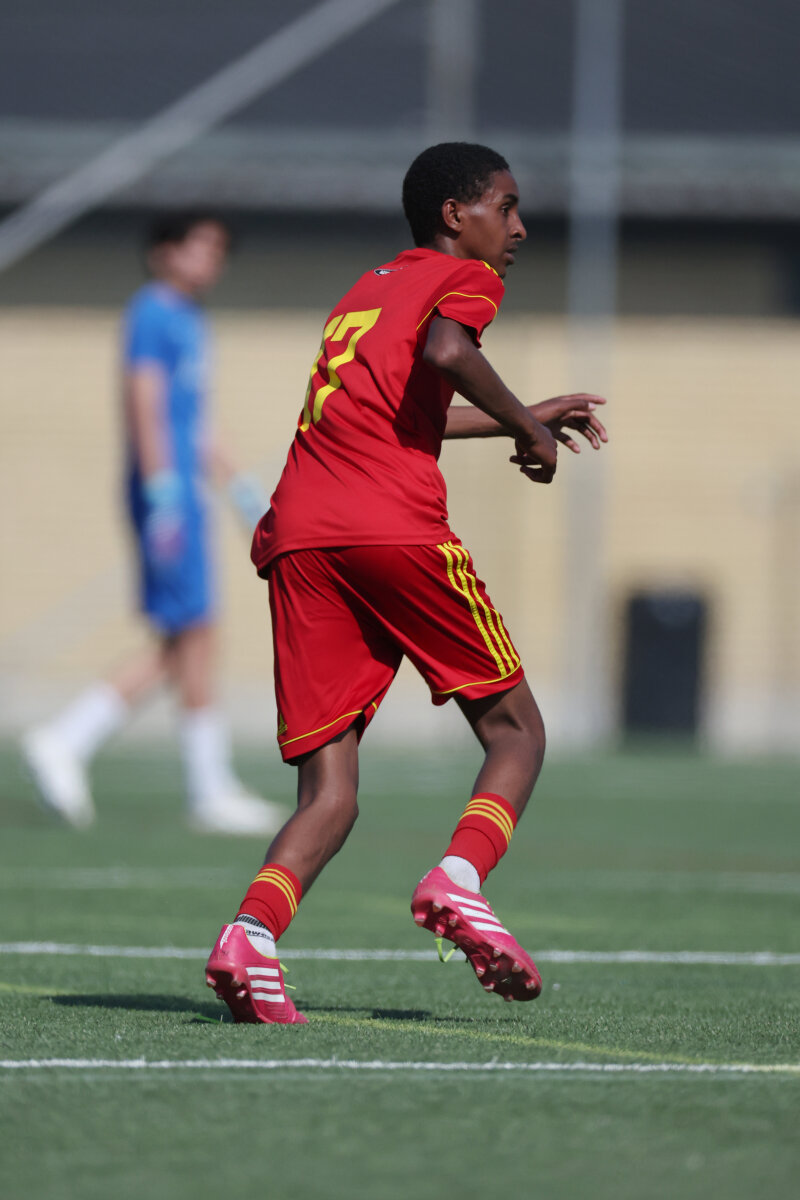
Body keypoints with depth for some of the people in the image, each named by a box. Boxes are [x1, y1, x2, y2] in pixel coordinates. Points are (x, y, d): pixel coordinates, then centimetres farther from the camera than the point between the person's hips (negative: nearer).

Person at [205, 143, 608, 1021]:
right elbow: (444, 349, -15)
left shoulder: (369, 285, 32)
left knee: (328, 792, 3)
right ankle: (459, 880, -17)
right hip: (395, 523, -6)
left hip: (297, 533, 6)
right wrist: (527, 428, -1)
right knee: (515, 732, 8)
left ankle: (252, 931, -22)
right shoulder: (463, 277, 9)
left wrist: (524, 418, 51)